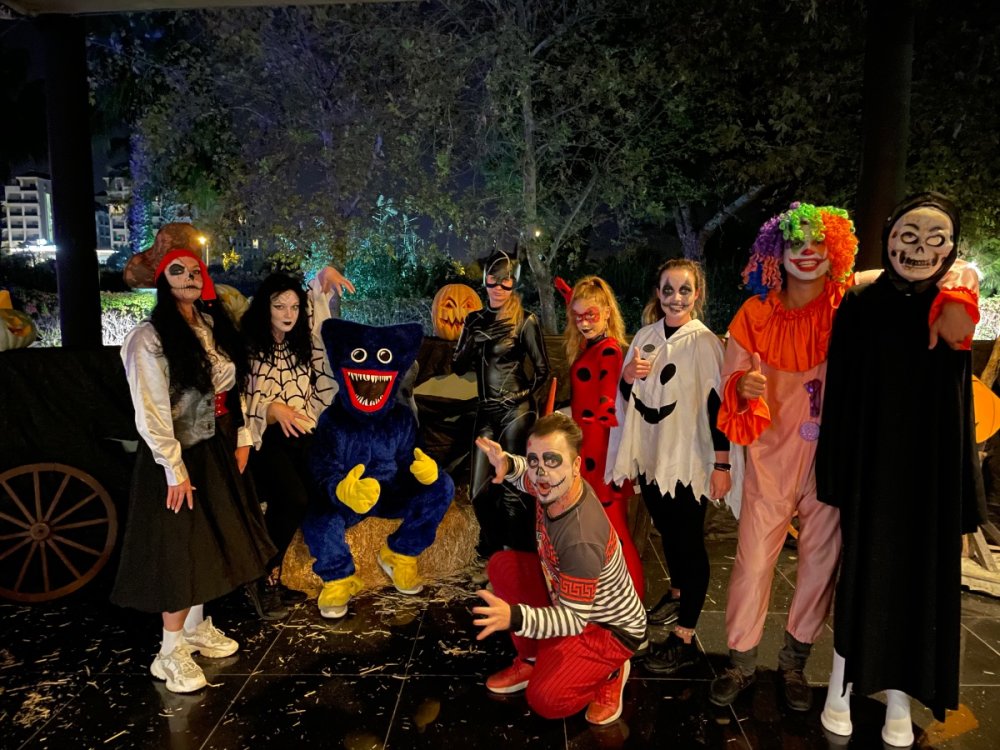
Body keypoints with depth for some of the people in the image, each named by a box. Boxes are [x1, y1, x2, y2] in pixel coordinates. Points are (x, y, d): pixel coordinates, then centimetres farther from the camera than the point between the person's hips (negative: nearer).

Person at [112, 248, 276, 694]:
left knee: (211, 544, 14)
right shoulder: (149, 338, -14)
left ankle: (197, 627, 32)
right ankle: (170, 654, 14)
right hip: (179, 455, -7)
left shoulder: (214, 326, 8)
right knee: (182, 552, -1)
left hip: (217, 450, 7)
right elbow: (150, 411, -18)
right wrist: (174, 468, -20)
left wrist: (242, 438, 9)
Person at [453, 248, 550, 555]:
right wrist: (475, 339, -12)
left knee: (513, 490, -4)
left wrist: (523, 396, -5)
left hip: (515, 413, -5)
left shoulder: (525, 321, -6)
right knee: (479, 491, 9)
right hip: (486, 412, 5)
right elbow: (458, 367, 4)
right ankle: (492, 548, 34)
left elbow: (542, 369, -2)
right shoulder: (475, 319, 7)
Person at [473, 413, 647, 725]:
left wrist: (515, 617, -47)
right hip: (567, 596, 8)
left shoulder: (581, 541, -39)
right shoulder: (555, 485, -17)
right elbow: (527, 477, 9)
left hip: (611, 627, -8)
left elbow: (573, 619, -31)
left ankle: (609, 672, 10)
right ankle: (531, 661, 10)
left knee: (546, 701, -21)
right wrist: (506, 463, -14)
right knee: (502, 565, -7)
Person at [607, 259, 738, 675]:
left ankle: (685, 637, 8)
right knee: (667, 531, 20)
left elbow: (717, 405, -12)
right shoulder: (646, 337, 6)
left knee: (689, 541, 0)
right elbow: (627, 397, 13)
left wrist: (721, 465, -13)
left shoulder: (705, 342, -11)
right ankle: (677, 593, 44)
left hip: (688, 458, -6)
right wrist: (627, 376, -9)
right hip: (651, 454, 6)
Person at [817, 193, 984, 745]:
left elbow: (960, 403, 5)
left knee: (921, 577, 10)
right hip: (870, 463, -2)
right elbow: (839, 393, -7)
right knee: (863, 571, 6)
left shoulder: (954, 308, 1)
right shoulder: (859, 305, -7)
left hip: (932, 468, 3)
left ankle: (898, 701, 27)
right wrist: (834, 474, -9)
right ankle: (840, 690, 24)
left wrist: (964, 486, 5)